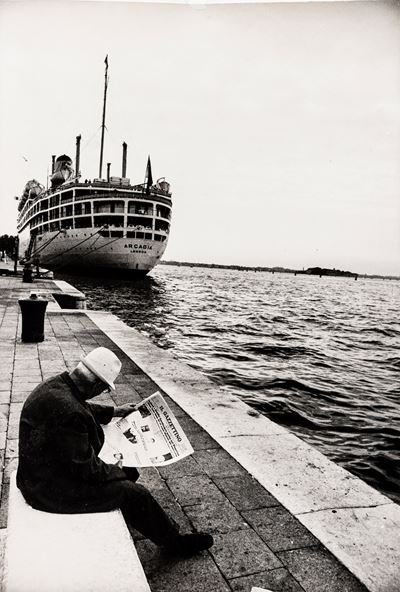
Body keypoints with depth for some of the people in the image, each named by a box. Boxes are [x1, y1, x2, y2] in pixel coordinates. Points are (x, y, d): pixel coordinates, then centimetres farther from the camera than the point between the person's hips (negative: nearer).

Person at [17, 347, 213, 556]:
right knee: (135, 494, -3)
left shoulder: (58, 383, -6)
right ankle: (175, 542, 18)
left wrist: (115, 411, 23)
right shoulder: (69, 412, -37)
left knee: (128, 472, 17)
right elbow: (86, 469, -26)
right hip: (55, 489, -10)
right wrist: (114, 470, -8)